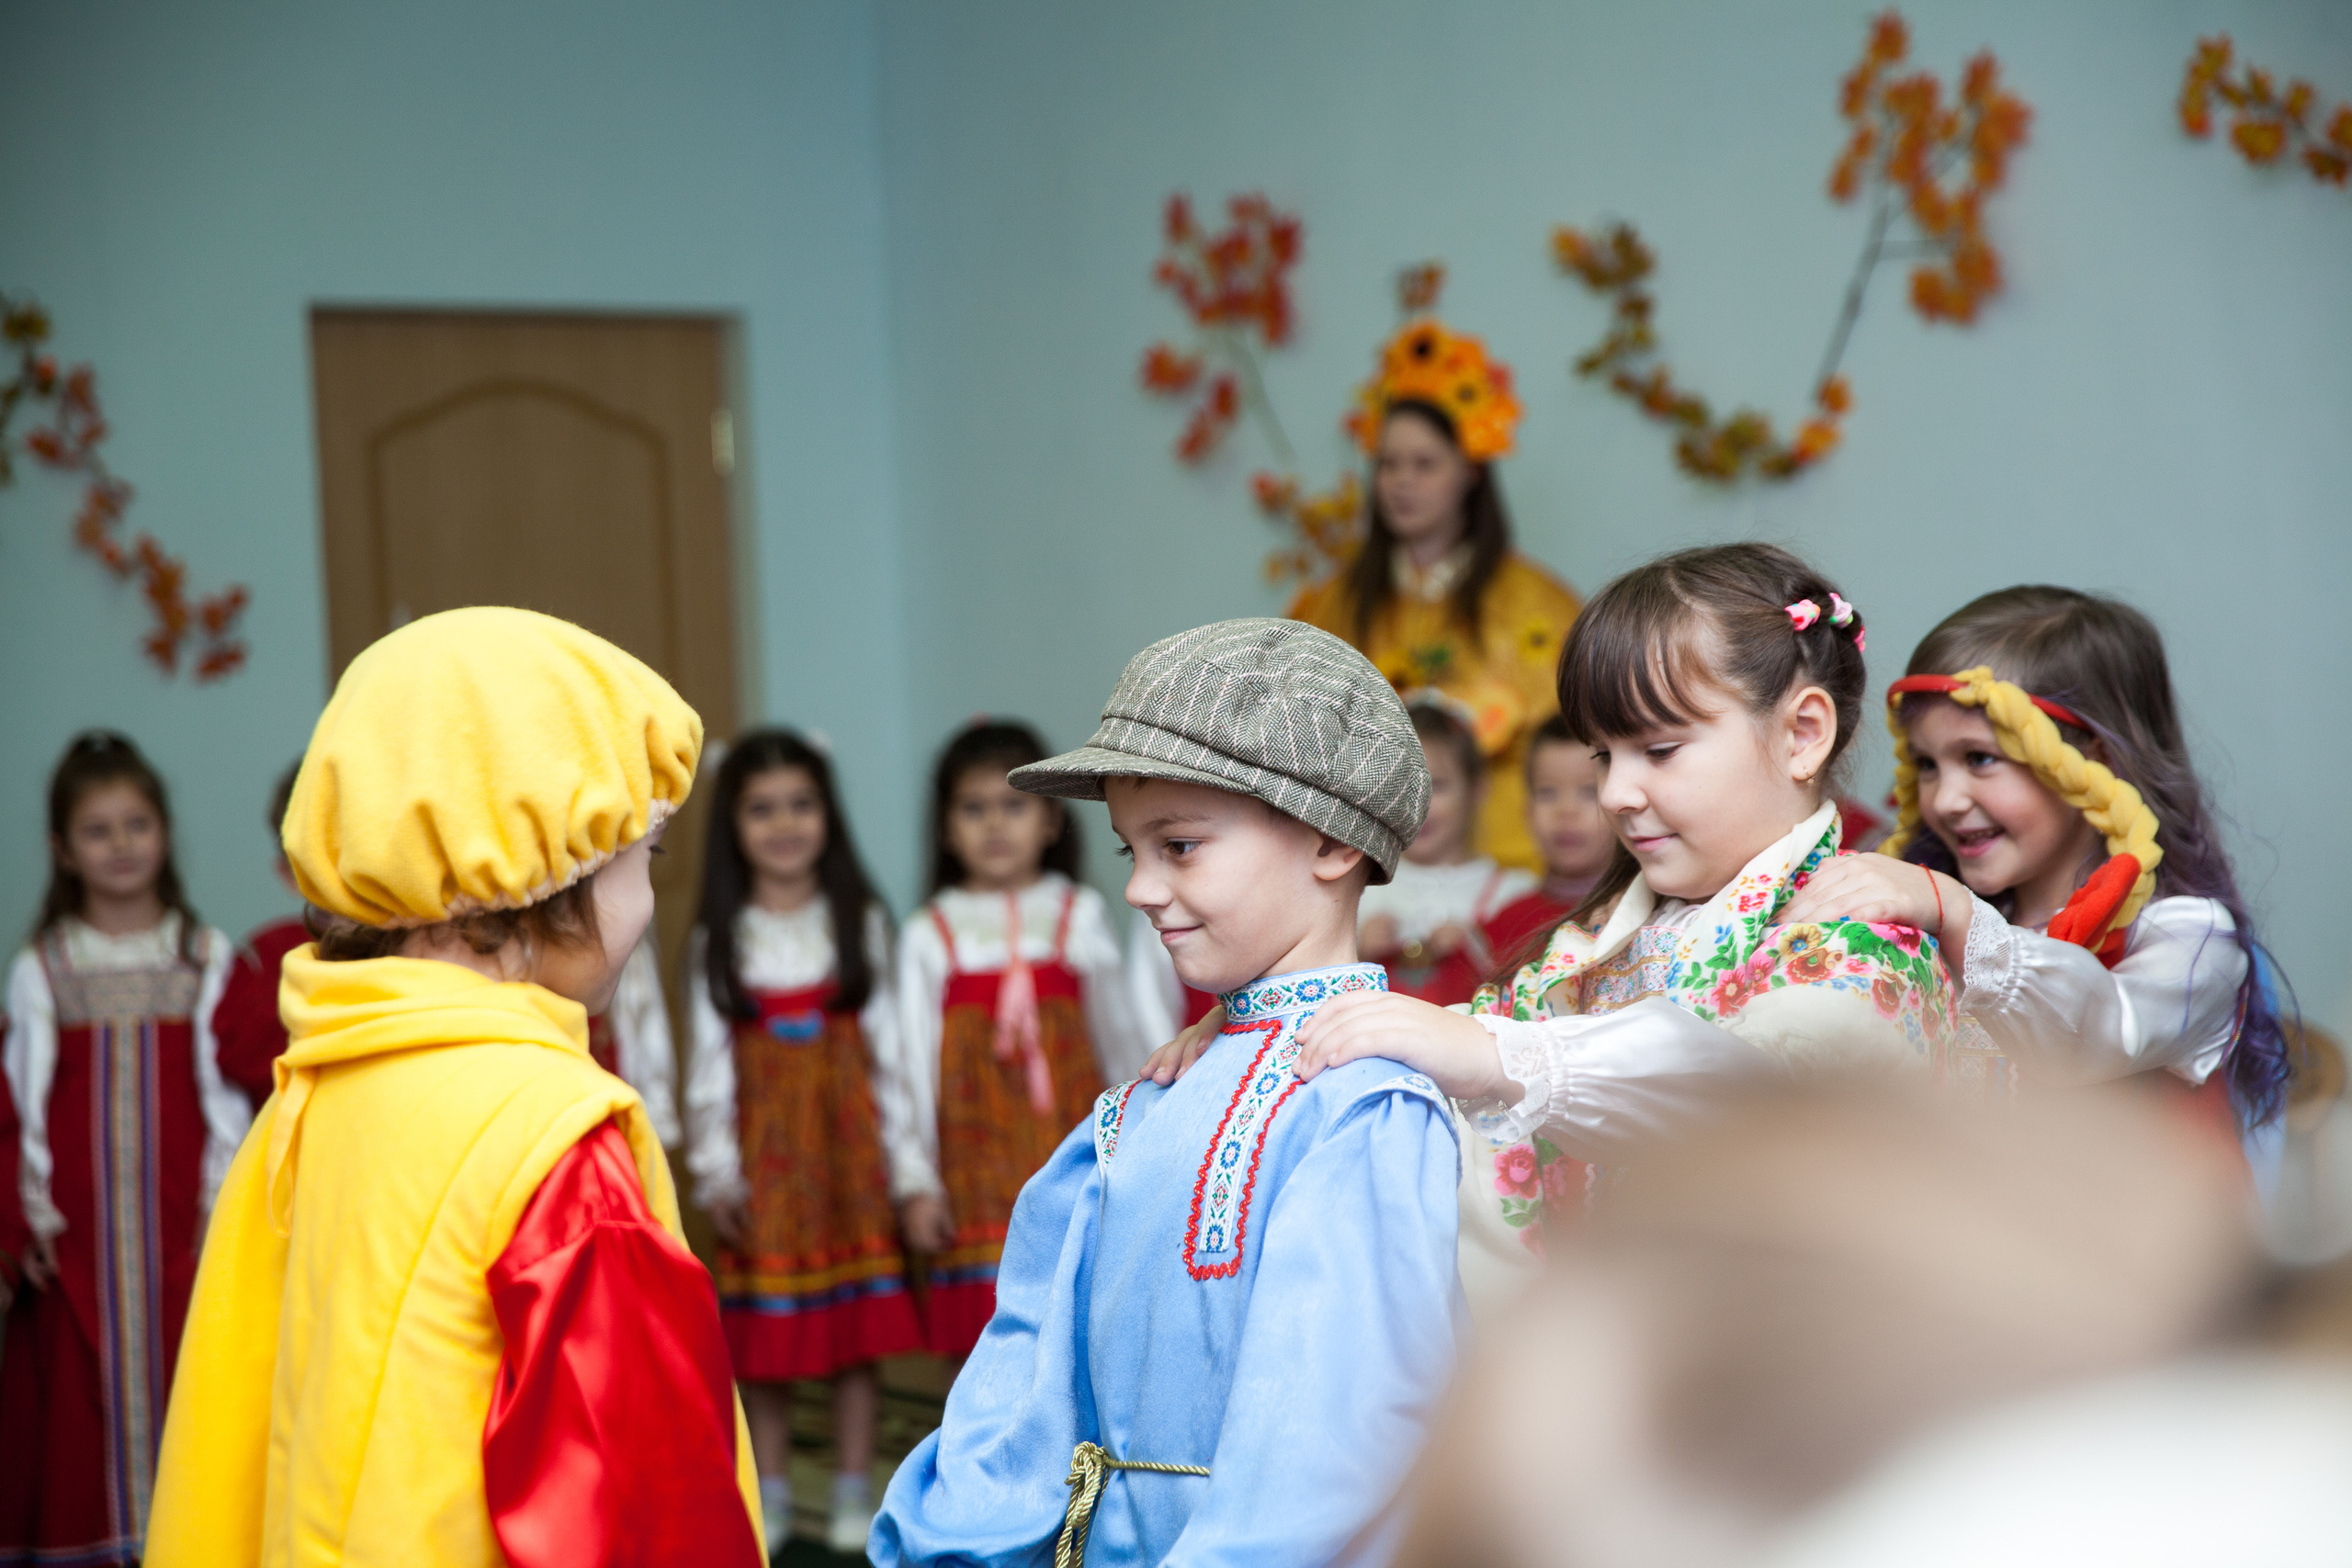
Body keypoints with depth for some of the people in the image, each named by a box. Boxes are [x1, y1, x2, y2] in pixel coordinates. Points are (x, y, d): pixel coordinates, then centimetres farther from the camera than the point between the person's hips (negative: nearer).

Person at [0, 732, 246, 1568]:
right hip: (80, 1220, 0)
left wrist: (220, 1200, -2)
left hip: (179, 1213, 0)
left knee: (178, 1366, -1)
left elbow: (221, 1088, 4)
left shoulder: (206, 956, 5)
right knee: (81, 1368, 1)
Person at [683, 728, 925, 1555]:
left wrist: (911, 1171, -2)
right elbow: (709, 1063, 3)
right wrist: (716, 1172, -5)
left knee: (860, 1326, 2)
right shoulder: (721, 939, 5)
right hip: (764, 1152, 0)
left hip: (849, 1145, 0)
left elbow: (888, 1052, 1)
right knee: (762, 1332, 3)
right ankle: (770, 1496, 15)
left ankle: (853, 1491, 12)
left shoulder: (861, 923, 3)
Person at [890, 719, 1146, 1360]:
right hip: (981, 1158, -1)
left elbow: (1120, 1041, 13)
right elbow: (914, 1061, 5)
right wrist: (918, 1181, 3)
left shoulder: (1080, 915, 6)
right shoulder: (929, 935, 4)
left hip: (1071, 1141, 1)